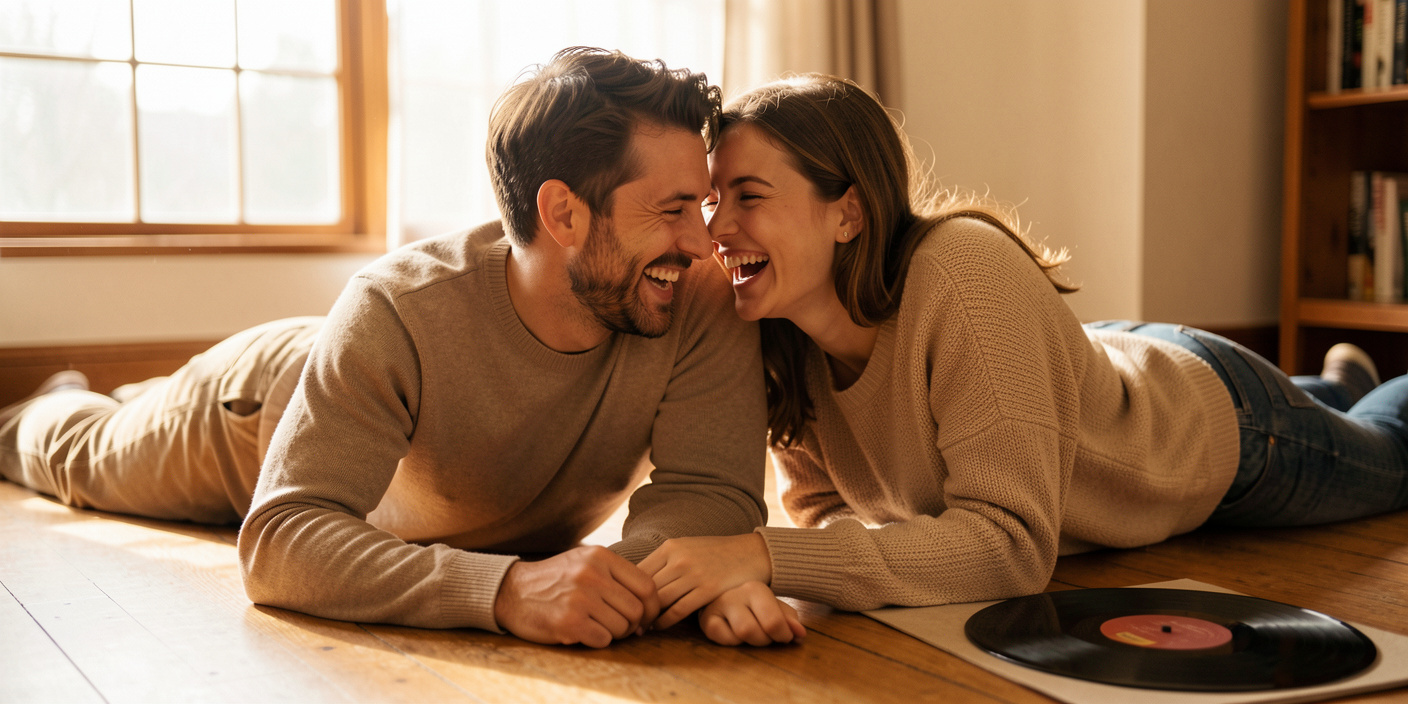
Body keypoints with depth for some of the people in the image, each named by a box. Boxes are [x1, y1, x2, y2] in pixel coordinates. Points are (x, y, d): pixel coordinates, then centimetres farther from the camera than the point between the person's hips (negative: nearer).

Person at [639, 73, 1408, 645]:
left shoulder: (965, 274, -47)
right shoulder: (767, 333, -28)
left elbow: (1012, 540, -49)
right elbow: (824, 506, -17)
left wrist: (763, 552, -56)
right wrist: (749, 573, -39)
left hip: (1214, 423, -5)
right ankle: (1336, 384, 70)